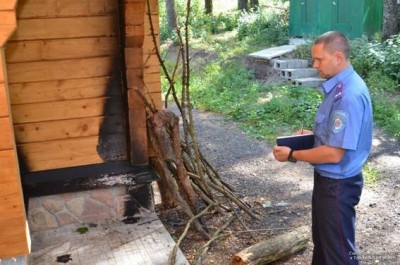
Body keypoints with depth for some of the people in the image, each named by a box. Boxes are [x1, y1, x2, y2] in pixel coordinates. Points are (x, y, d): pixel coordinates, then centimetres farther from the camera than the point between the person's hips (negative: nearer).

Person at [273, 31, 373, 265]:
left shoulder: (349, 95, -28)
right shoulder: (340, 86, 4)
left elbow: (334, 154, -28)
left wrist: (292, 155, -17)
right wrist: (314, 135, 6)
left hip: (338, 185, -10)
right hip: (328, 179, 10)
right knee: (323, 239, 27)